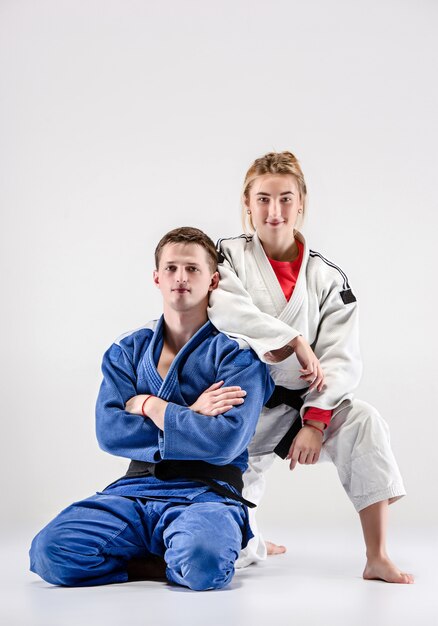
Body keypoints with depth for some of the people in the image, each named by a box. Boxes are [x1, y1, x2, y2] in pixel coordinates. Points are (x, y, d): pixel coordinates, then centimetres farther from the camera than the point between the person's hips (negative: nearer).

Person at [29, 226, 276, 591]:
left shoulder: (236, 353, 0)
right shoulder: (128, 350, 13)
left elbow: (224, 441, -16)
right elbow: (108, 432, -1)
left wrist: (148, 406, -5)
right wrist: (190, 417, -6)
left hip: (206, 492, -4)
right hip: (137, 489, 4)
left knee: (203, 562, -39)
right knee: (50, 550, -22)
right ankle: (174, 561, -5)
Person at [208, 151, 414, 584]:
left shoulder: (328, 278, 1)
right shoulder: (228, 256, -1)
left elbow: (341, 359, -8)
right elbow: (226, 309, -24)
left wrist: (315, 421, -21)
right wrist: (292, 343, -29)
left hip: (298, 407, 2)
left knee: (363, 423, -31)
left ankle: (377, 559, -25)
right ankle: (256, 545, 34)